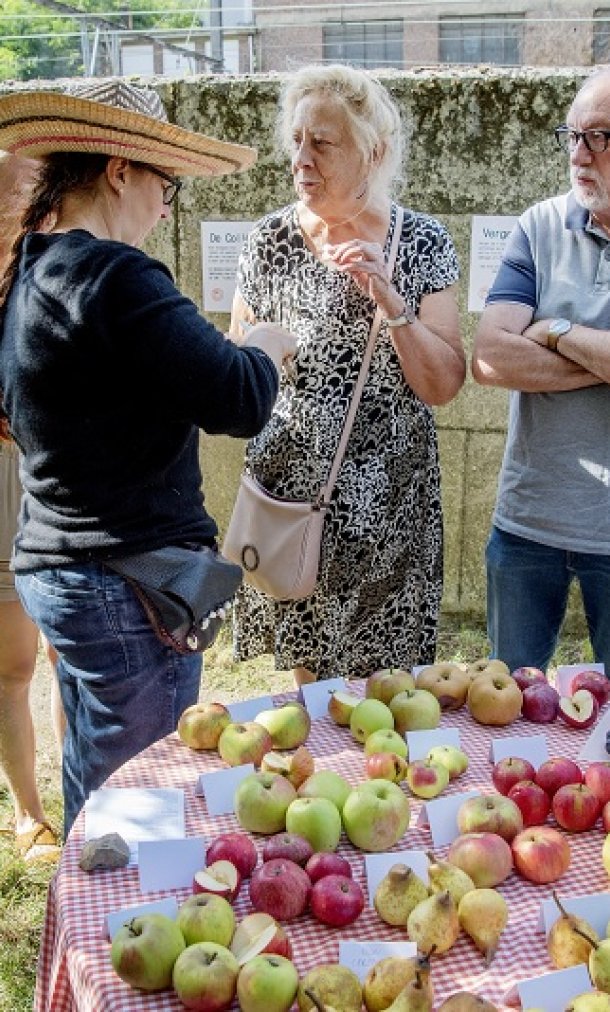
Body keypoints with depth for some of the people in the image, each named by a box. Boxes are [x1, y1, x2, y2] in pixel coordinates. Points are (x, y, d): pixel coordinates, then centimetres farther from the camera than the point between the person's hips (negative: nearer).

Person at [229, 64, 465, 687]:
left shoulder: (421, 242, -5)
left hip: (385, 499, -1)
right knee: (305, 669, 14)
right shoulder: (270, 240, -1)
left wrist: (387, 297, -21)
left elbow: (444, 386, -9)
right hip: (288, 488, 2)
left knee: (379, 680, 10)